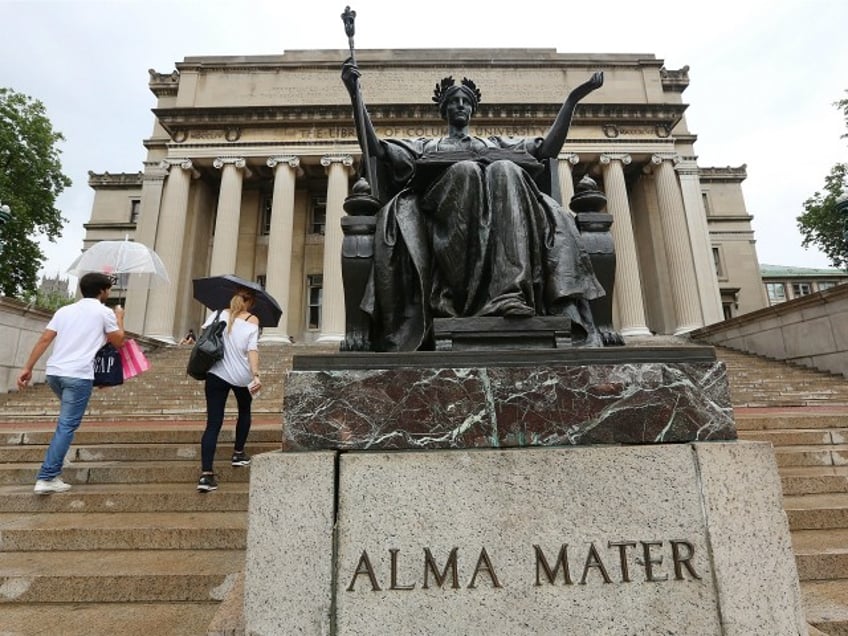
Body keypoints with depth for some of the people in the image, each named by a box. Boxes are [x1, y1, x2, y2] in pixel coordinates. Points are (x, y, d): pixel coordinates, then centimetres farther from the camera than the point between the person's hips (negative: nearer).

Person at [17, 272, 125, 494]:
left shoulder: (64, 310, 16)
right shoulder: (105, 312, 1)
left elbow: (44, 340, 9)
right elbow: (118, 341, 6)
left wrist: (28, 368, 10)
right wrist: (119, 318, 20)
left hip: (53, 371, 7)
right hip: (78, 375, -7)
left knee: (65, 421, 28)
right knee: (67, 426, -4)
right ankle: (47, 478, -5)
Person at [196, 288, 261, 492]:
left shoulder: (219, 314, 4)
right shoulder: (252, 320, -5)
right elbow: (252, 349, -17)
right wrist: (256, 375, -24)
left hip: (216, 374, 2)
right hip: (241, 376, -1)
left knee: (213, 423, 0)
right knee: (244, 411, 27)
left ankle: (206, 474, -8)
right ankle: (238, 453, 35)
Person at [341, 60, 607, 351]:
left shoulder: (497, 143, 39)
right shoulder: (426, 146, 35)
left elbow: (547, 149, 28)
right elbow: (374, 149, 23)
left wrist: (572, 99, 23)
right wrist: (355, 94, 16)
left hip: (496, 212, 1)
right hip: (444, 209, -1)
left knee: (505, 170, -31)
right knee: (465, 170, -32)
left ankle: (511, 292, -47)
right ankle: (479, 291, -45)